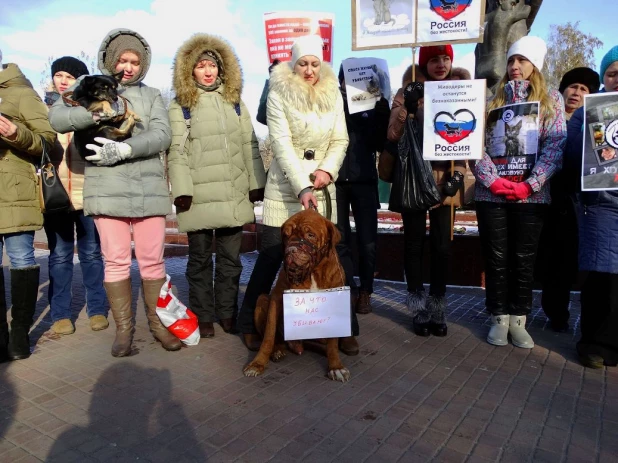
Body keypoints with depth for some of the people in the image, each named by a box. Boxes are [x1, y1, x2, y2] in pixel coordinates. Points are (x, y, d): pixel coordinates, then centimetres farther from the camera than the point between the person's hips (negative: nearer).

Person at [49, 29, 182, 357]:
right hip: (107, 189, 0)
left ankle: (158, 323, 16)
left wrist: (124, 149, -17)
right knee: (116, 261, 2)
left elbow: (162, 135, -2)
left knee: (152, 260, 3)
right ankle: (123, 327, 14)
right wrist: (95, 112, -19)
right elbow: (56, 117, -2)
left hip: (148, 189, 1)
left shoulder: (151, 95, 14)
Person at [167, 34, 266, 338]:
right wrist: (182, 191, -11)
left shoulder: (235, 101, 14)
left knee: (230, 257, 9)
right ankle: (203, 316, 19)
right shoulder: (180, 105, 4)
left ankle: (228, 312, 22)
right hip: (198, 196, -2)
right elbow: (176, 151, -3)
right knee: (200, 258, 7)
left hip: (233, 194, 3)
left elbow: (249, 145, 12)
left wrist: (256, 183, 6)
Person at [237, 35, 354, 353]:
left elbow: (340, 140, 6)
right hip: (284, 189, -3)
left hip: (322, 189, 3)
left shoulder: (333, 95, 6)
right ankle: (249, 324, 18)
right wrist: (302, 187, -25)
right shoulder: (279, 95, -6)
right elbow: (282, 145, -15)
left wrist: (328, 169, -13)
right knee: (271, 257, 0)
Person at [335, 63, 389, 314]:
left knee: (368, 241, 3)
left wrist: (383, 112, -8)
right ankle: (350, 290, 15)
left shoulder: (372, 104, 7)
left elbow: (381, 143, 2)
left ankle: (365, 291, 16)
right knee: (340, 241, 4)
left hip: (364, 179, 1)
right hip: (335, 180, -1)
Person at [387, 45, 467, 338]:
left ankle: (437, 308, 16)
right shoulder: (407, 92, 3)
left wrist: (458, 173, -4)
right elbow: (393, 135, -7)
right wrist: (407, 107, -21)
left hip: (444, 178, 2)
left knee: (441, 244, 3)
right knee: (415, 242, 3)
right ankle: (419, 309, 15)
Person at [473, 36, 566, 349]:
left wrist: (530, 184, -14)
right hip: (491, 193, 0)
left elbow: (556, 146, -2)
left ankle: (518, 320, 19)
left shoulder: (551, 99, 9)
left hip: (531, 194, 0)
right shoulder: (492, 99, 10)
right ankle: (499, 318, 17)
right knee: (496, 258, 5)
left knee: (524, 259, 6)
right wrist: (491, 180, -13)